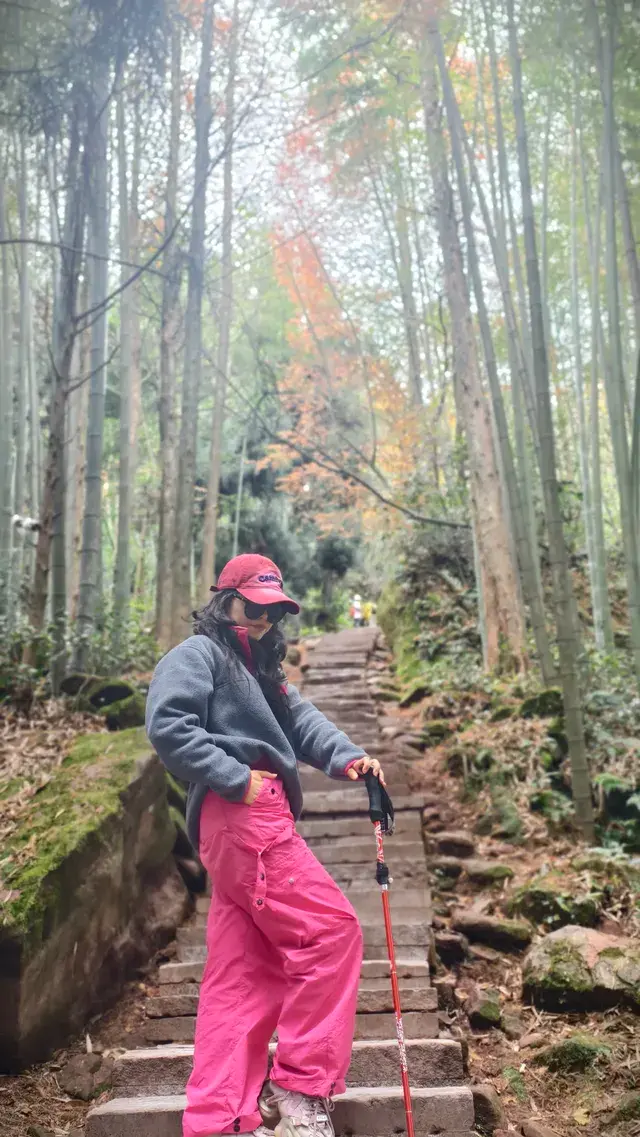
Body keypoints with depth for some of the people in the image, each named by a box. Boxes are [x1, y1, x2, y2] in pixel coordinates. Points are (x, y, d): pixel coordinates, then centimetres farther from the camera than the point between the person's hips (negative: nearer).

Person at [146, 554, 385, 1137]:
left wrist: (347, 756, -6)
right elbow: (168, 725, -16)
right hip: (240, 817, -9)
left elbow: (303, 720, 13)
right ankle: (301, 1087, -2)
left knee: (243, 973, 7)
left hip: (260, 821, 9)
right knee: (332, 930, -10)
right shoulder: (198, 654, 0)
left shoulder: (261, 671, 27)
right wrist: (236, 779, -18)